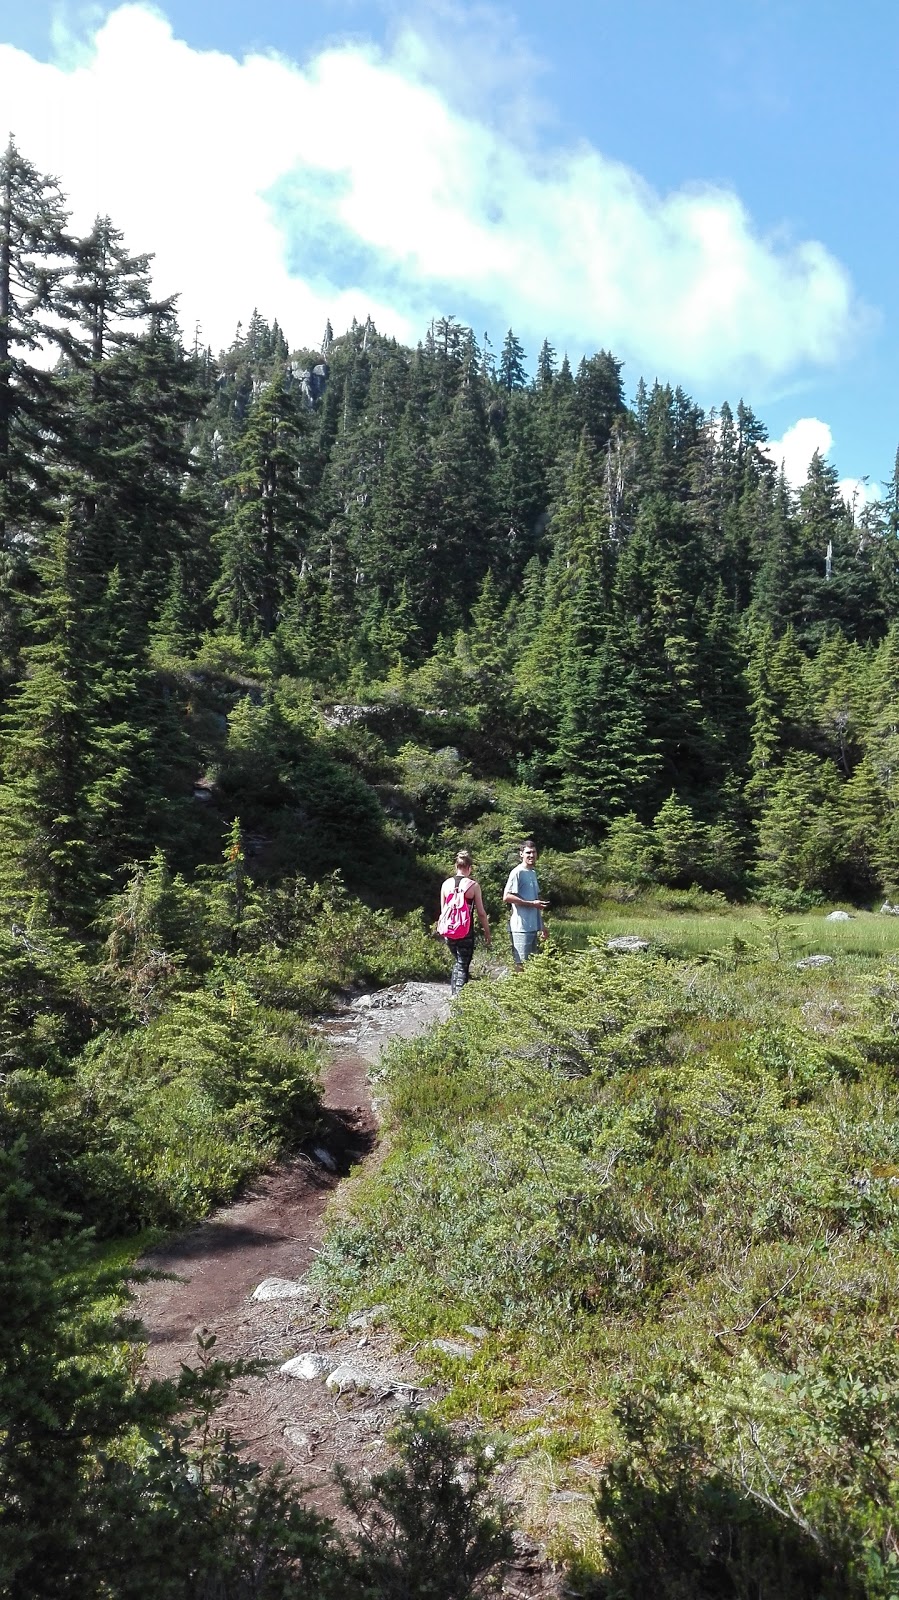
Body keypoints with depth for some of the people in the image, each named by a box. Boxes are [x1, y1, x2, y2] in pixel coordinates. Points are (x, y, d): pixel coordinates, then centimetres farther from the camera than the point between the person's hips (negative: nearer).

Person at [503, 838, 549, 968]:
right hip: (521, 927, -8)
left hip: (533, 927, 8)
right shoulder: (518, 872, -9)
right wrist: (532, 903, -16)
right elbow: (506, 897, -16)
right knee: (521, 965, -7)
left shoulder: (533, 872, 17)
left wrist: (542, 926, 19)